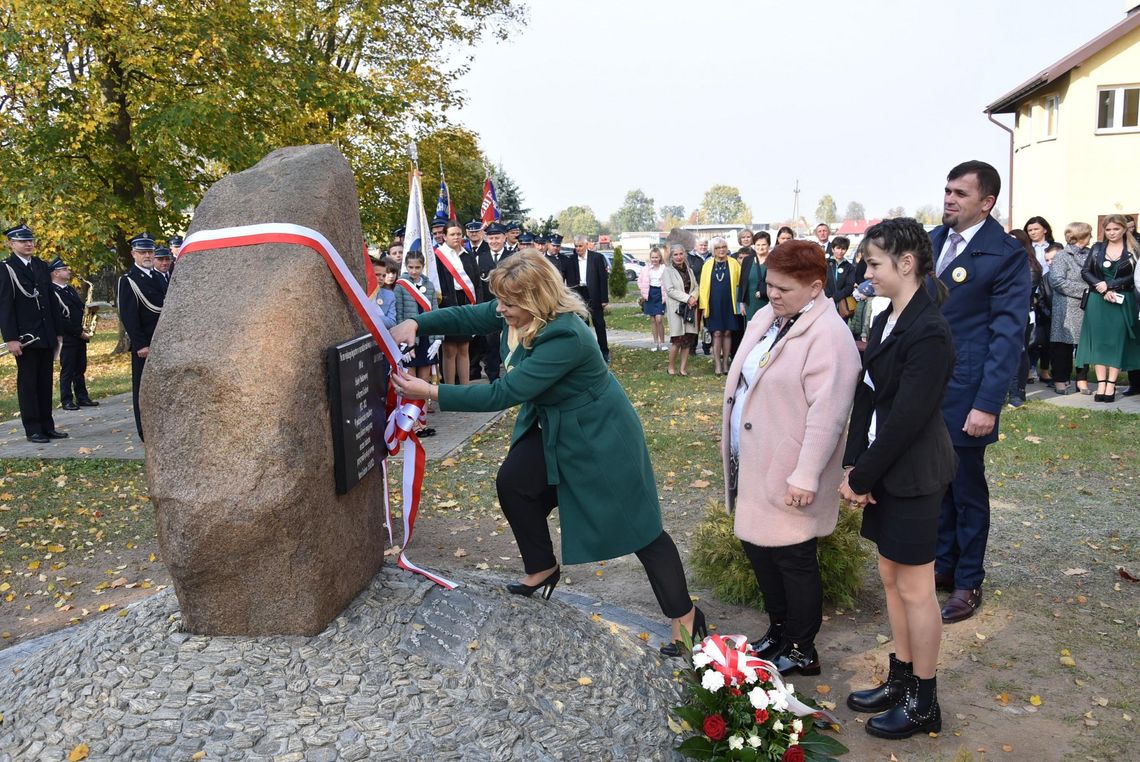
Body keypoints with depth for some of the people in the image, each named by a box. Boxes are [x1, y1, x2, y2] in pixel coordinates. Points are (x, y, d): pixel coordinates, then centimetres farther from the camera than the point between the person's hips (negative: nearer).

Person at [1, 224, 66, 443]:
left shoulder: (42, 266, 12)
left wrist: (57, 332, 12)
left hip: (46, 336, 6)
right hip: (25, 338, -6)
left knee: (45, 382, 10)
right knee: (28, 383, 1)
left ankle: (47, 426, 16)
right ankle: (33, 430, 6)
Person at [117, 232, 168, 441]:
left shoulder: (159, 278, 15)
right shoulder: (128, 280, -7)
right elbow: (128, 316, -12)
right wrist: (140, 344, -17)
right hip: (144, 344, -7)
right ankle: (147, 432, 7)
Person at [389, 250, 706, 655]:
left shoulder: (564, 337, -35)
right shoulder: (515, 313, -10)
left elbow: (503, 393, -34)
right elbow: (468, 316, 1)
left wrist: (431, 392, -30)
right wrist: (416, 323, -16)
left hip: (597, 437, -9)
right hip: (553, 428, 9)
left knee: (634, 525, -3)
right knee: (512, 483, 6)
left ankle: (685, 616, 12)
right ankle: (543, 568, 30)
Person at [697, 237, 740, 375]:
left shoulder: (734, 263, 3)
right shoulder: (708, 265, 4)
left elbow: (740, 282, 6)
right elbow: (703, 286, 3)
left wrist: (739, 301, -1)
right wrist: (704, 306, -2)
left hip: (729, 304, 0)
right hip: (714, 304, 0)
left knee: (727, 333, 4)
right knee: (717, 333, -1)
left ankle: (725, 362, 15)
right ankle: (717, 364, 4)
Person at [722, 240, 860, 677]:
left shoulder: (827, 335, -19)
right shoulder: (767, 318, 9)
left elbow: (826, 413, -23)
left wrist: (806, 476, -24)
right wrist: (731, 444, 19)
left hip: (788, 475, -9)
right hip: (753, 464, 9)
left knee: (793, 560, 5)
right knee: (757, 546, 18)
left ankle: (801, 652, 24)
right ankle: (778, 632, 38)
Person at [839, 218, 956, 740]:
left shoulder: (929, 333, -20)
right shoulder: (885, 320, 8)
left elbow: (907, 418, -22)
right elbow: (866, 396, 6)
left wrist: (863, 476, -15)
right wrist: (854, 464, -3)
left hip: (913, 474, -9)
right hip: (884, 469, 9)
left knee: (914, 587, 4)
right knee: (890, 577, 18)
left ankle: (923, 704, 22)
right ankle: (900, 682, 34)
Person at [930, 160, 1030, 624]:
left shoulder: (1006, 254, -10)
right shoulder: (933, 240, 8)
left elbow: (1008, 334, -13)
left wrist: (987, 405, -18)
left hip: (964, 394, -5)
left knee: (967, 491, 8)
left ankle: (968, 582, 25)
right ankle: (943, 564, 32)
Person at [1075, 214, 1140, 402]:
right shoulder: (1097, 248, 8)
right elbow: (1085, 272, 1)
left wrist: (1109, 285, -14)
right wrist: (1103, 290, -11)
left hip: (1122, 302, -1)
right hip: (1097, 301, 2)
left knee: (1117, 341, -2)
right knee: (1098, 341, -1)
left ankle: (1111, 385, 1)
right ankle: (1101, 384, 1)